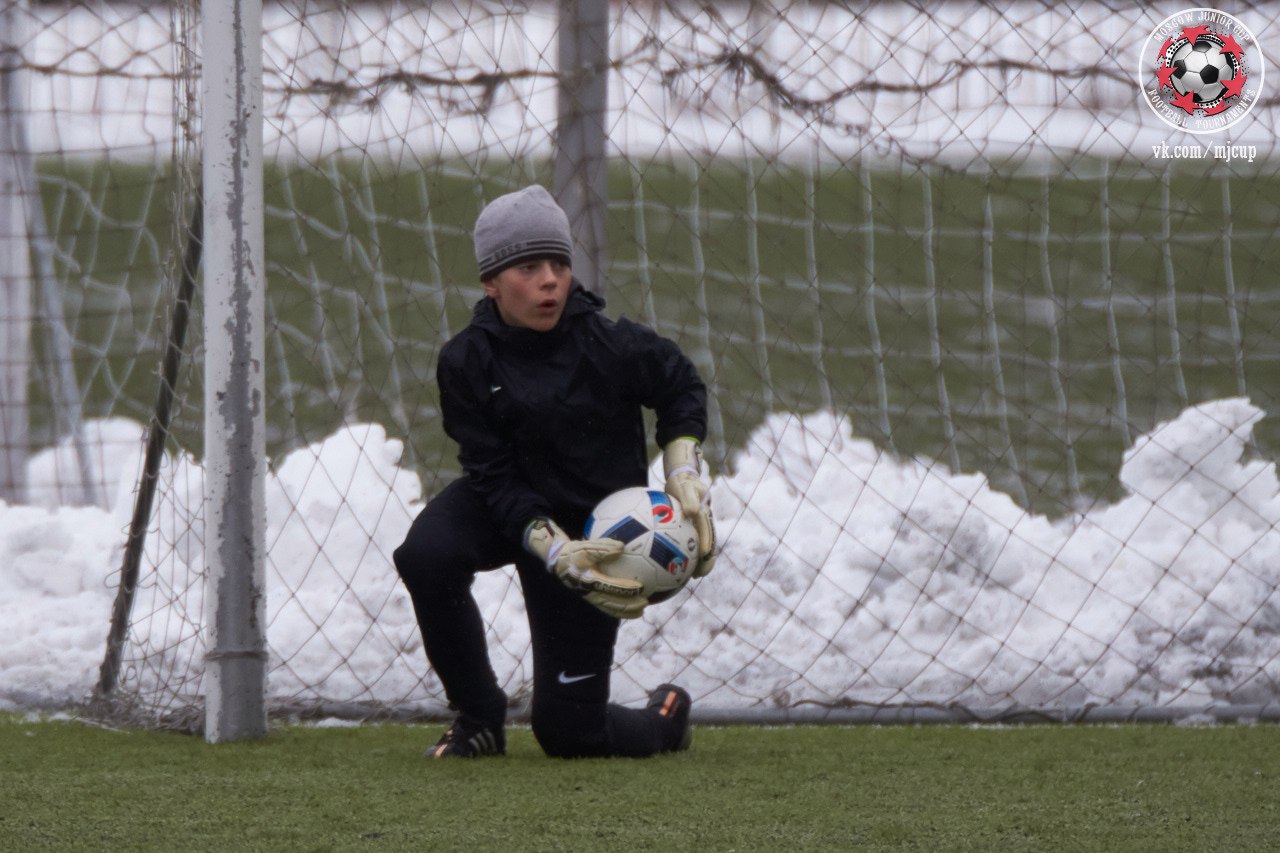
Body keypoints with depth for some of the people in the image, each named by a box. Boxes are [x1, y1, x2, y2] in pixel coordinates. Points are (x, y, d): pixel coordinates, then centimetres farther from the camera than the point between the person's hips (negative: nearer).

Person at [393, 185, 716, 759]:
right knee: (425, 555, -33)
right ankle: (478, 718, -8)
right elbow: (495, 480, -18)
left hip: (598, 523, -2)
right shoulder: (467, 361, -17)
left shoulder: (610, 345, -20)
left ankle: (663, 719, 32)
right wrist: (556, 552, -32)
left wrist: (685, 480, -11)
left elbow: (681, 387, 1)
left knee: (566, 729, -6)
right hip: (507, 515, 2)